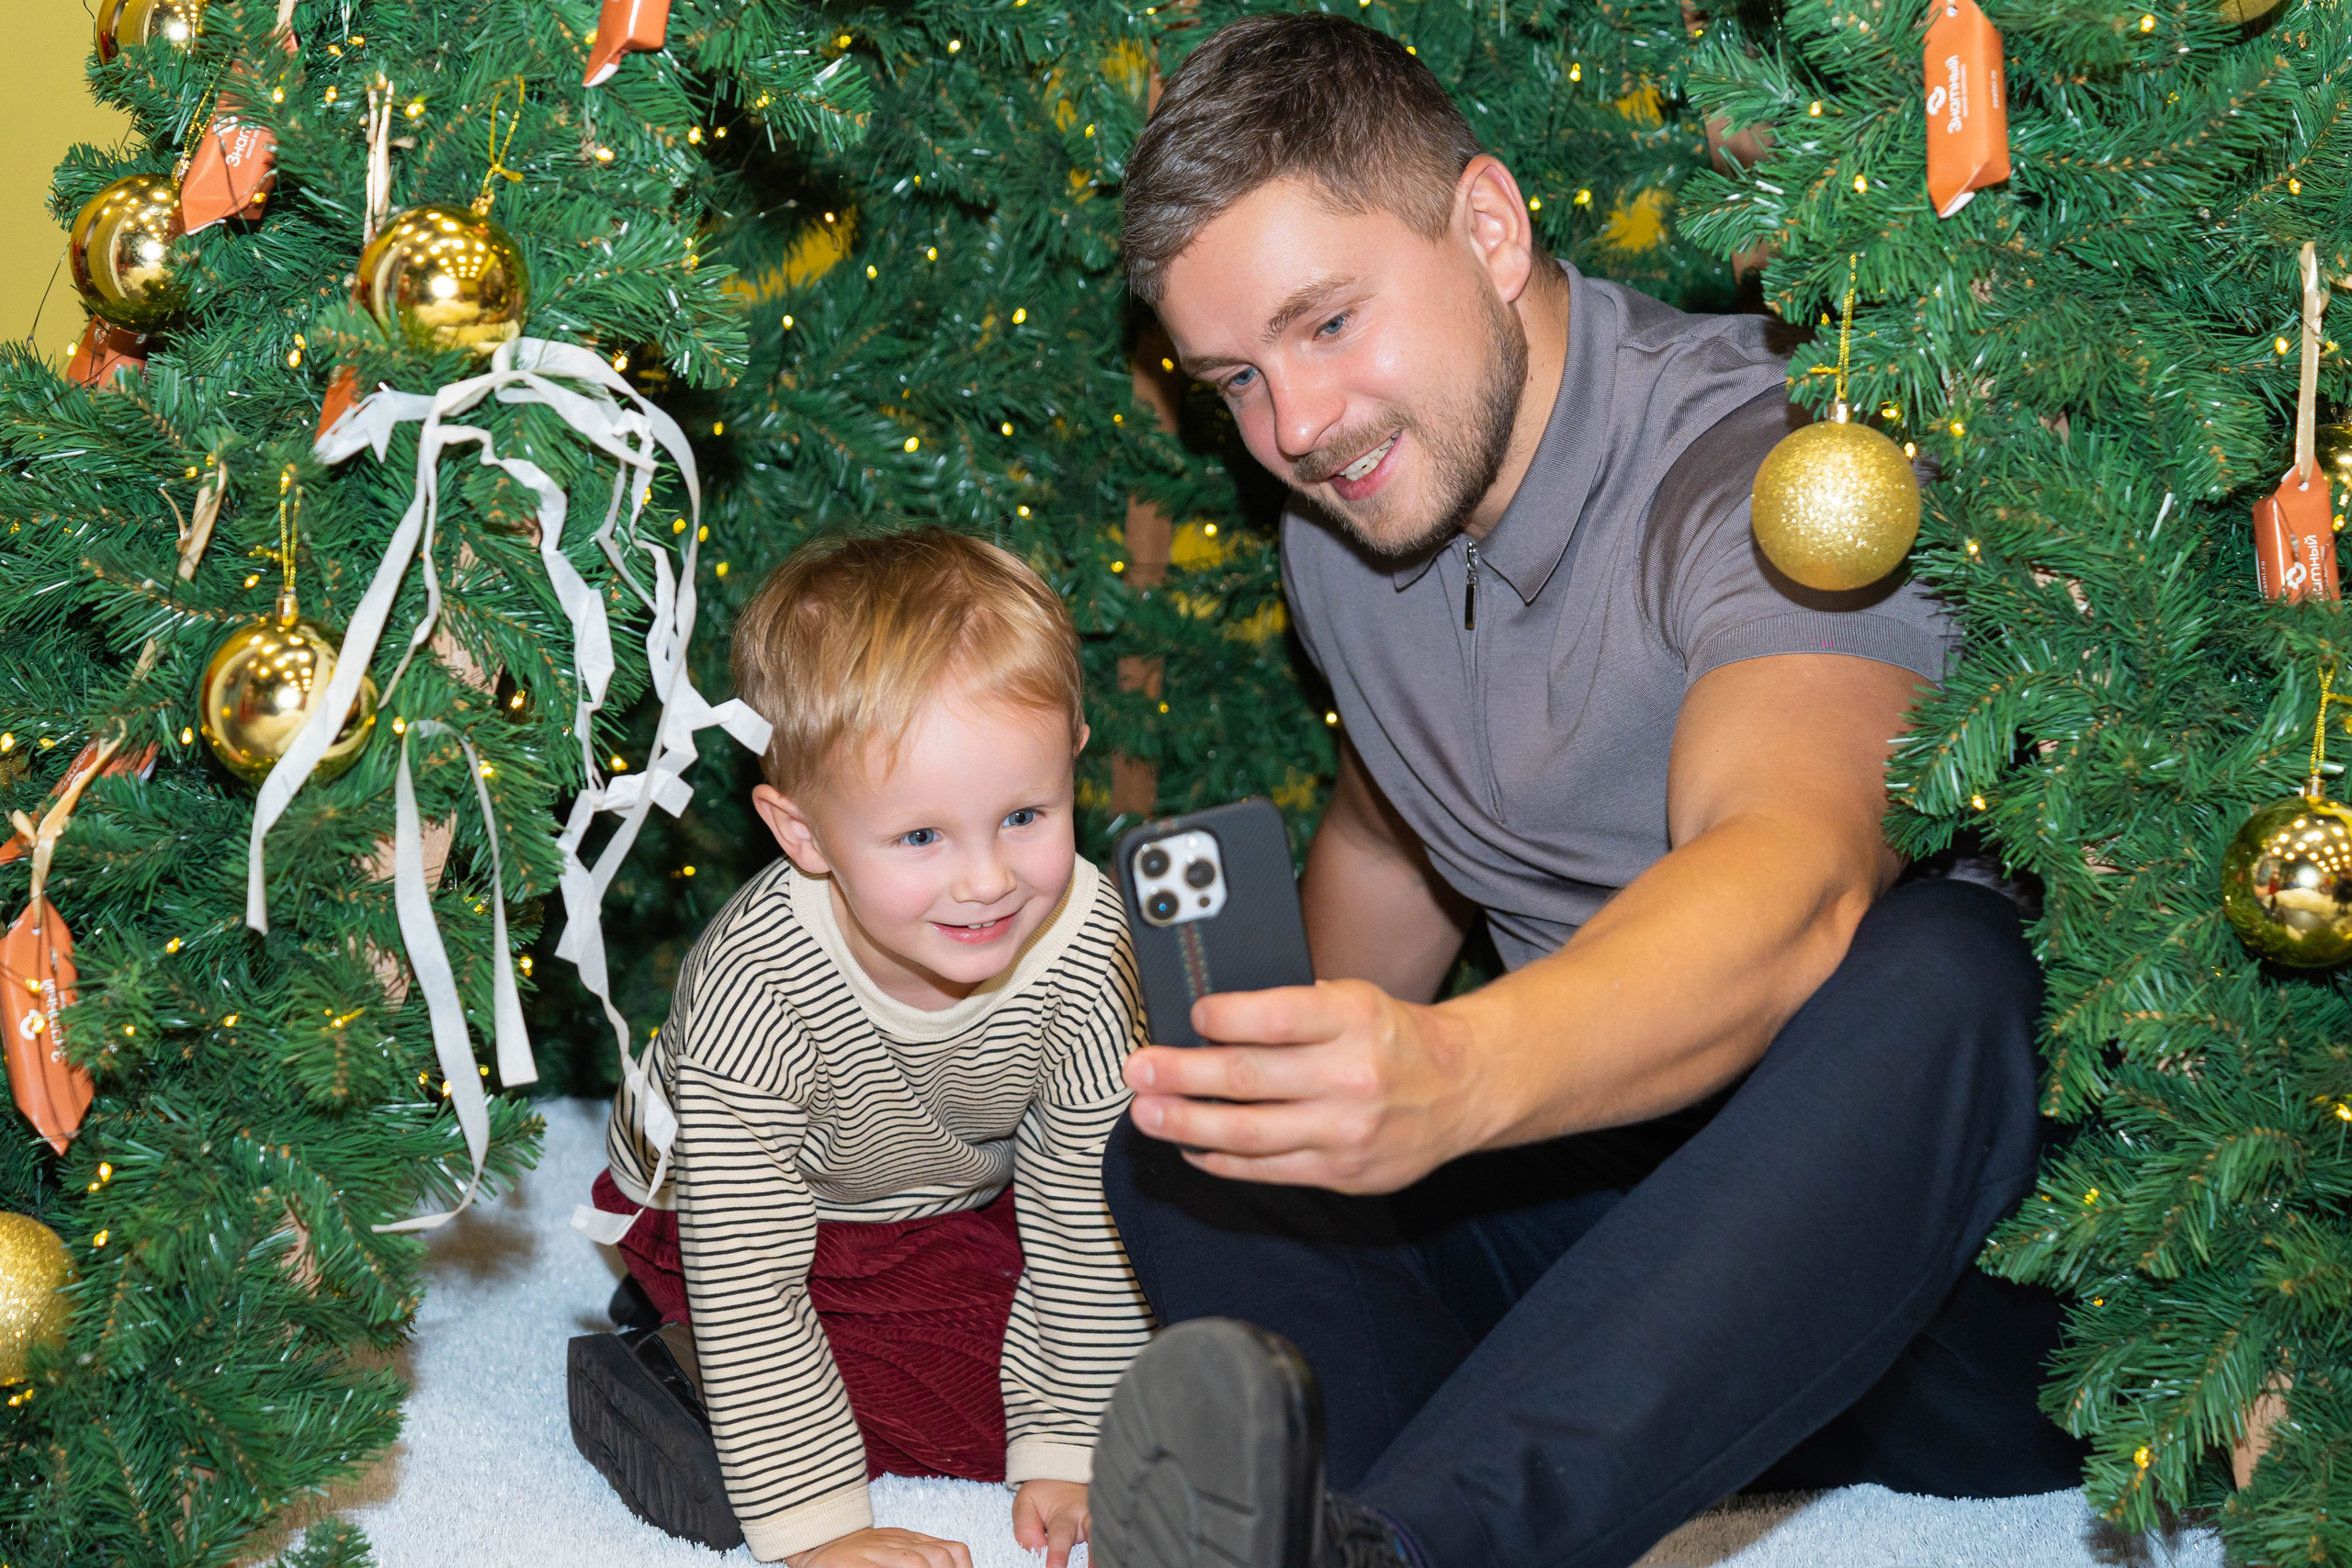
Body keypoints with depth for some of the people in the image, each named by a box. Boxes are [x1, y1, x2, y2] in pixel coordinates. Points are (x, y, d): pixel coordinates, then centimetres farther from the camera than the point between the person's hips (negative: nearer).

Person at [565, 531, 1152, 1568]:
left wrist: (1061, 1450, -13)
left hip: (960, 1206, 5)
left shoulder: (1089, 952, -29)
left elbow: (1084, 1219, -16)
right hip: (722, 1208, -5)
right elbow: (745, 1280, -32)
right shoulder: (755, 988, -39)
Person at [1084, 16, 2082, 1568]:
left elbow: (1793, 882, -40)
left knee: (1927, 971, -39)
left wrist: (1456, 1075, -57)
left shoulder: (1754, 469, -20)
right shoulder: (1338, 529, 5)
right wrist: (1310, 1078, 9)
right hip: (1600, 1178, 7)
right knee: (1173, 1149, -13)